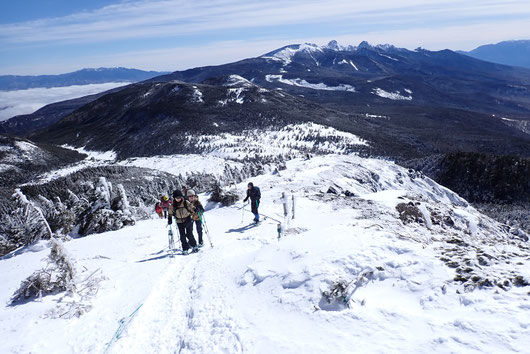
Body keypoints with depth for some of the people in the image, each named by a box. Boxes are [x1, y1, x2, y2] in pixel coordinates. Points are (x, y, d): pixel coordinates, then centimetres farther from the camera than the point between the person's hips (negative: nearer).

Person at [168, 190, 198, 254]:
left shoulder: (186, 203, -10)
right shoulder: (172, 205, -4)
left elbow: (192, 209, -1)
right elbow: (170, 213, 8)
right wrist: (170, 220, -4)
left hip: (188, 221, -2)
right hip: (179, 222, 2)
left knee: (189, 234, -5)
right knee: (182, 235, -1)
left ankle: (194, 246, 14)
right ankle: (185, 249, 8)